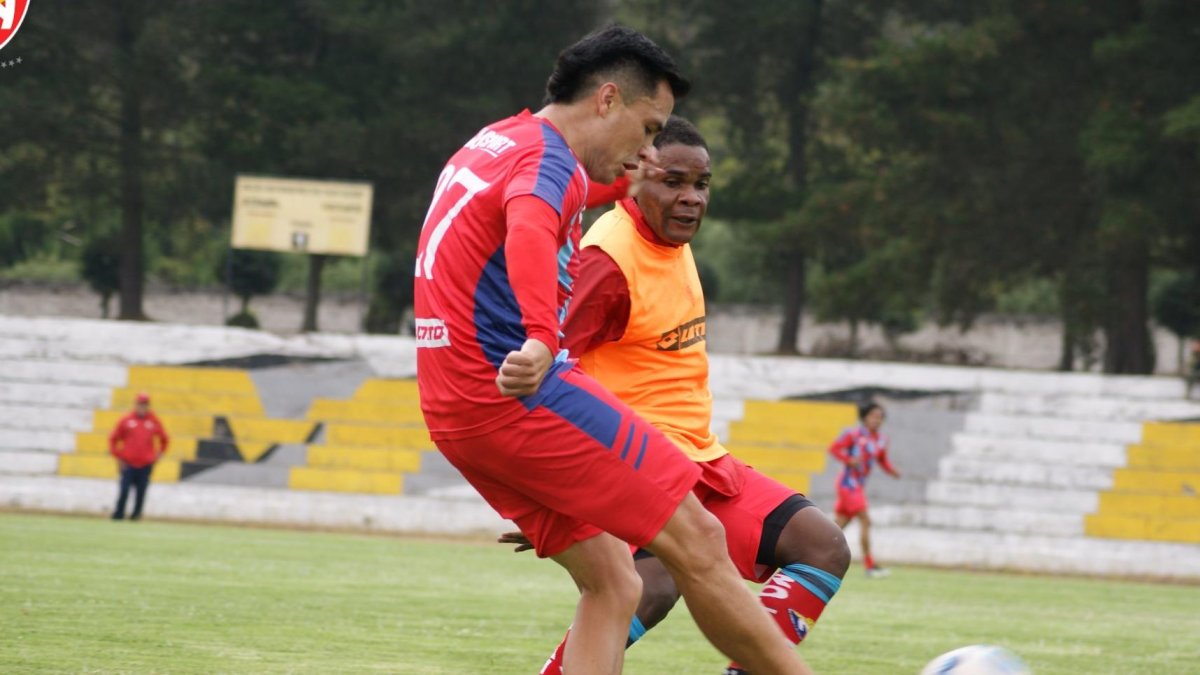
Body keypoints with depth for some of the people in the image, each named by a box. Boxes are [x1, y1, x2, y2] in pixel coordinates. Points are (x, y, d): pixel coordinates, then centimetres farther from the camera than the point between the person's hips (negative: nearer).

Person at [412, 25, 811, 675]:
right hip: (523, 395, -10)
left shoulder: (492, 144, 20)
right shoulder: (547, 155, -11)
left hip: (456, 412, 10)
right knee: (696, 541, -7)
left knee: (612, 584, 7)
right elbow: (529, 232, -35)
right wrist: (542, 341, -50)